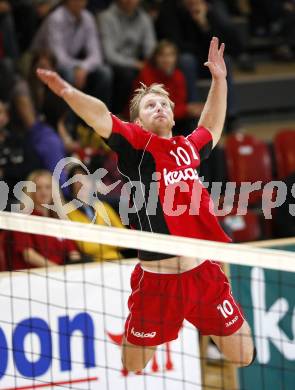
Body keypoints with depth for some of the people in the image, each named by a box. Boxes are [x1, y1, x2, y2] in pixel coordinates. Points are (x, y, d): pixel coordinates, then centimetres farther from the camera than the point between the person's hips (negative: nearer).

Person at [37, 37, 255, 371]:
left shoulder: (189, 147, 13)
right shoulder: (136, 144, -1)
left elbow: (211, 127, 37)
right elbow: (100, 117, -20)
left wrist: (219, 79, 36)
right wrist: (69, 93, -37)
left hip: (203, 272, 5)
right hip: (156, 278, -4)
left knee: (245, 357, 8)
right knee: (132, 368, 5)